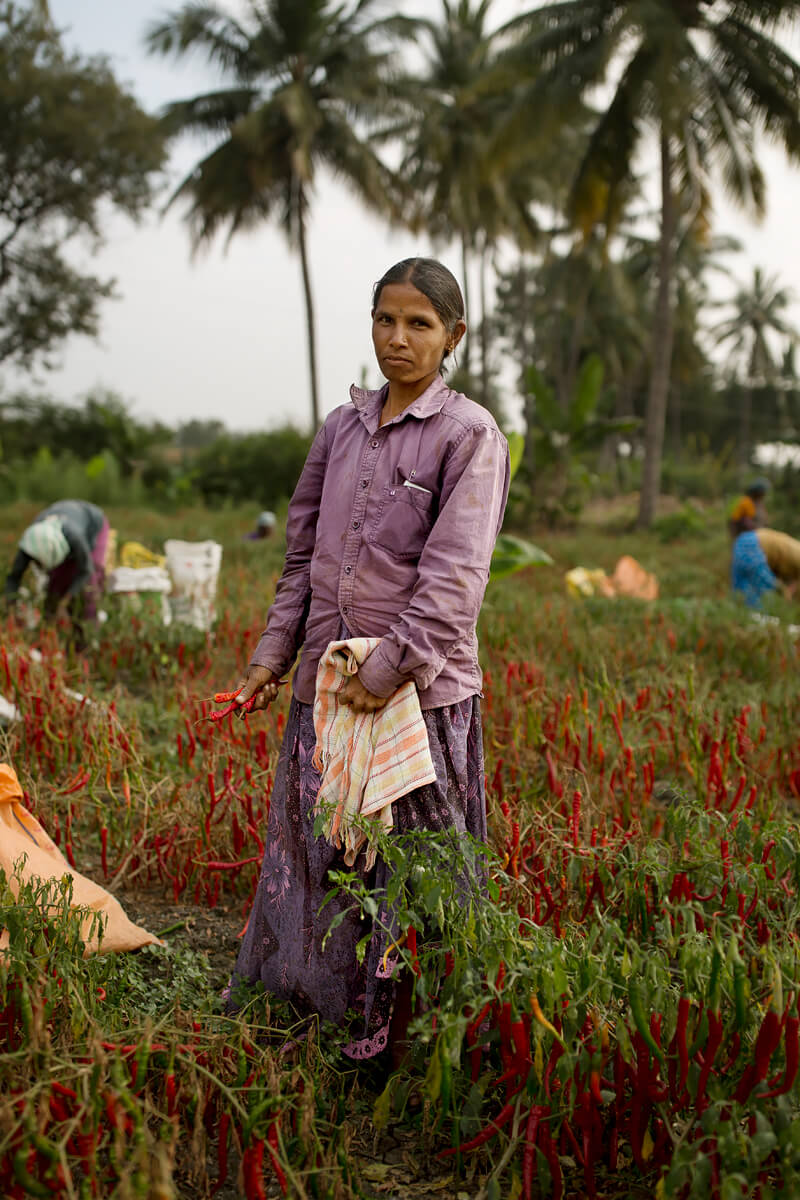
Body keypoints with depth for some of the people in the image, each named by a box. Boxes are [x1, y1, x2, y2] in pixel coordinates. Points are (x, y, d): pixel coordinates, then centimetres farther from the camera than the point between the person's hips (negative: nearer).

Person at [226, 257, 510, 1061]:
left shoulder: (470, 436, -6)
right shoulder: (341, 427, 11)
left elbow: (454, 576, -15)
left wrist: (388, 670, -19)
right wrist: (274, 653, 8)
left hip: (422, 691, -5)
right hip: (326, 683, 6)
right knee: (309, 856, 14)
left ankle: (399, 1038, 20)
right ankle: (310, 1009, 33)